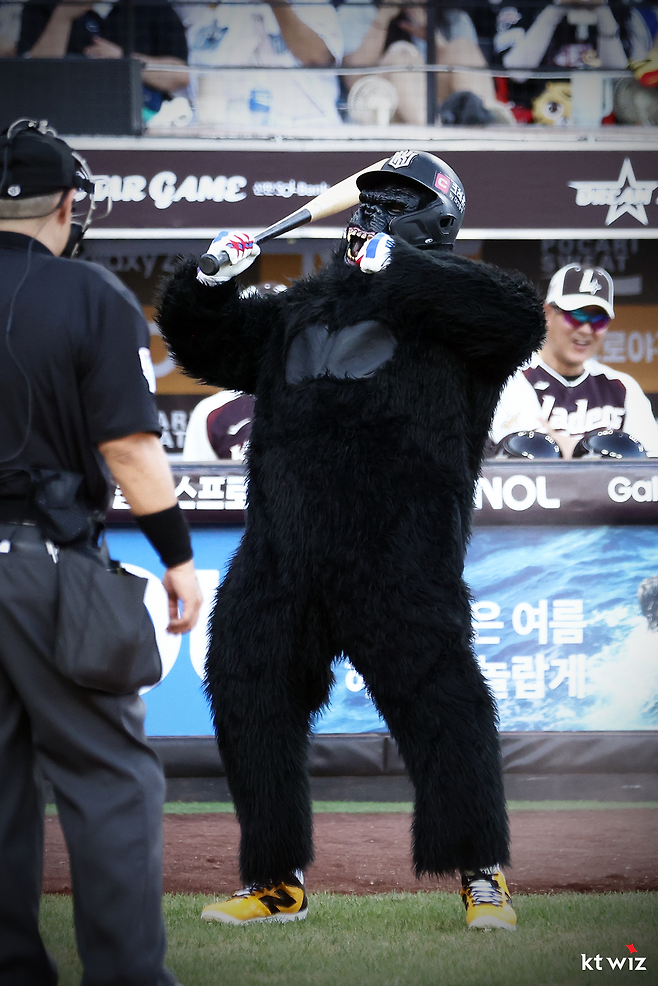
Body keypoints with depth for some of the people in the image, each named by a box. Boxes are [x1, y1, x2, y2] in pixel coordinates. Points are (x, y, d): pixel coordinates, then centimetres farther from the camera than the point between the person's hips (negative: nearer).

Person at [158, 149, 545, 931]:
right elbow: (207, 346, 29)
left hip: (400, 538, -6)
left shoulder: (446, 297, 7)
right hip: (282, 539, 6)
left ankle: (482, 875, -6)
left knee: (434, 690, -14)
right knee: (247, 691, 6)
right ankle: (278, 883, 17)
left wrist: (400, 268, -15)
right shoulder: (299, 308, 25)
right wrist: (209, 283, 8)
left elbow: (519, 318, -14)